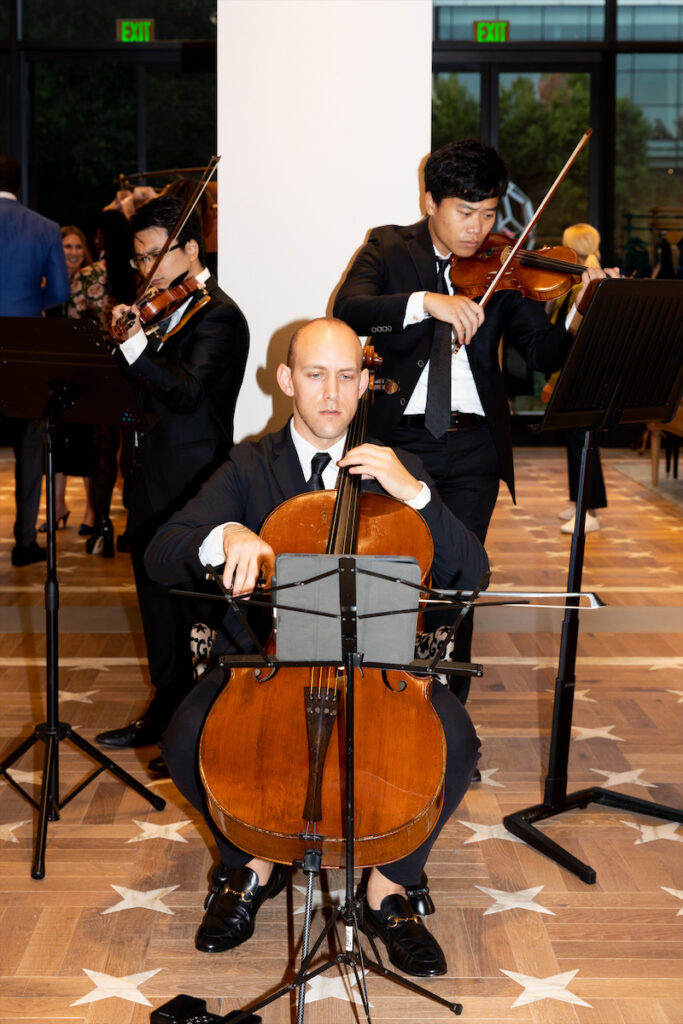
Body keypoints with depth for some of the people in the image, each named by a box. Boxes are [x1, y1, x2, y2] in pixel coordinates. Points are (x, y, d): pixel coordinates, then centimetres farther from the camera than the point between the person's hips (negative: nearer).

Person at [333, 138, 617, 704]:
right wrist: (425, 300, -29)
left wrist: (582, 313, -21)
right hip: (395, 442, -1)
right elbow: (347, 309, -15)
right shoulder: (389, 248, 4)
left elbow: (545, 353, -1)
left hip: (471, 450, 1)